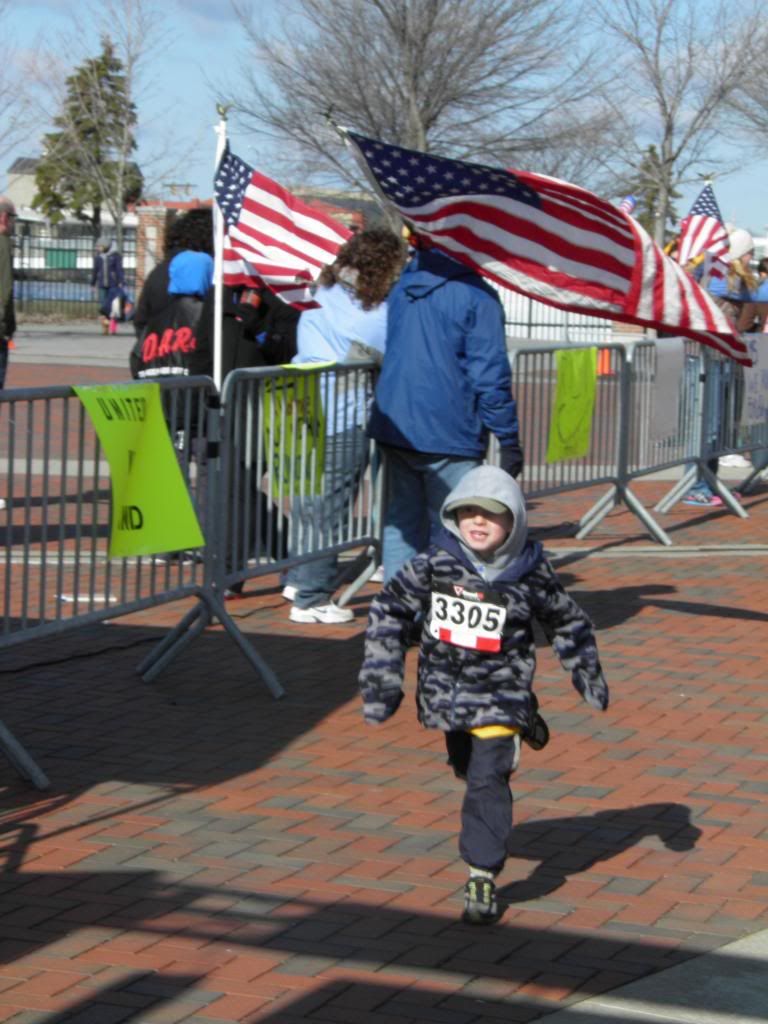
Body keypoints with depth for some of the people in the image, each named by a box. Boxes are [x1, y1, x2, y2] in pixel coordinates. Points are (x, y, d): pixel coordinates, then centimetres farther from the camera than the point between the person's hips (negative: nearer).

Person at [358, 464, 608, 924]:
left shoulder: (531, 574, -11)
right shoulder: (434, 565, -10)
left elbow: (568, 622, 6)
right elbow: (390, 610, -1)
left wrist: (588, 675, 13)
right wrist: (382, 676, -5)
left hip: (501, 693, -3)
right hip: (446, 690, 3)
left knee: (487, 779, -13)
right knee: (468, 768, 22)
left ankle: (483, 874, -9)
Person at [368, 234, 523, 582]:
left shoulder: (402, 285, 10)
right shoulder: (476, 295, -10)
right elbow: (489, 373, -13)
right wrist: (509, 438, -9)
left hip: (394, 427, 6)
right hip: (449, 434, -6)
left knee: (401, 525, 12)